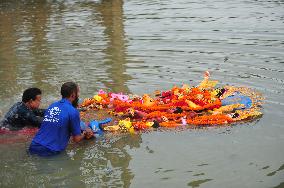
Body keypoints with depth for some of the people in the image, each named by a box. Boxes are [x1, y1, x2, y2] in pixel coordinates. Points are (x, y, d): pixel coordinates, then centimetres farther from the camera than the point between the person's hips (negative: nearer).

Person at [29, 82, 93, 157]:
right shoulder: (73, 112, -9)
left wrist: (83, 132, 24)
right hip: (49, 152, -7)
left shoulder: (52, 106, 12)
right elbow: (76, 139, -2)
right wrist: (84, 134, 20)